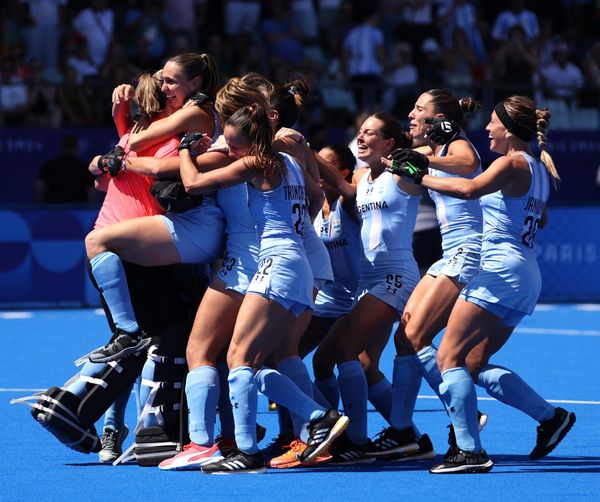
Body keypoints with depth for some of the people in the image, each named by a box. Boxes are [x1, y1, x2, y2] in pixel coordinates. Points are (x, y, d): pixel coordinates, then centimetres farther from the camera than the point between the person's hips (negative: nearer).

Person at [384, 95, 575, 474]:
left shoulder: (512, 163, -10)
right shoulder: (538, 169, 16)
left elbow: (469, 189, -30)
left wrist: (418, 175, -24)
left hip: (501, 270, -9)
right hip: (527, 280, 9)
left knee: (449, 358, -9)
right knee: (475, 364, 15)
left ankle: (471, 451, -16)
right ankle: (550, 417, 12)